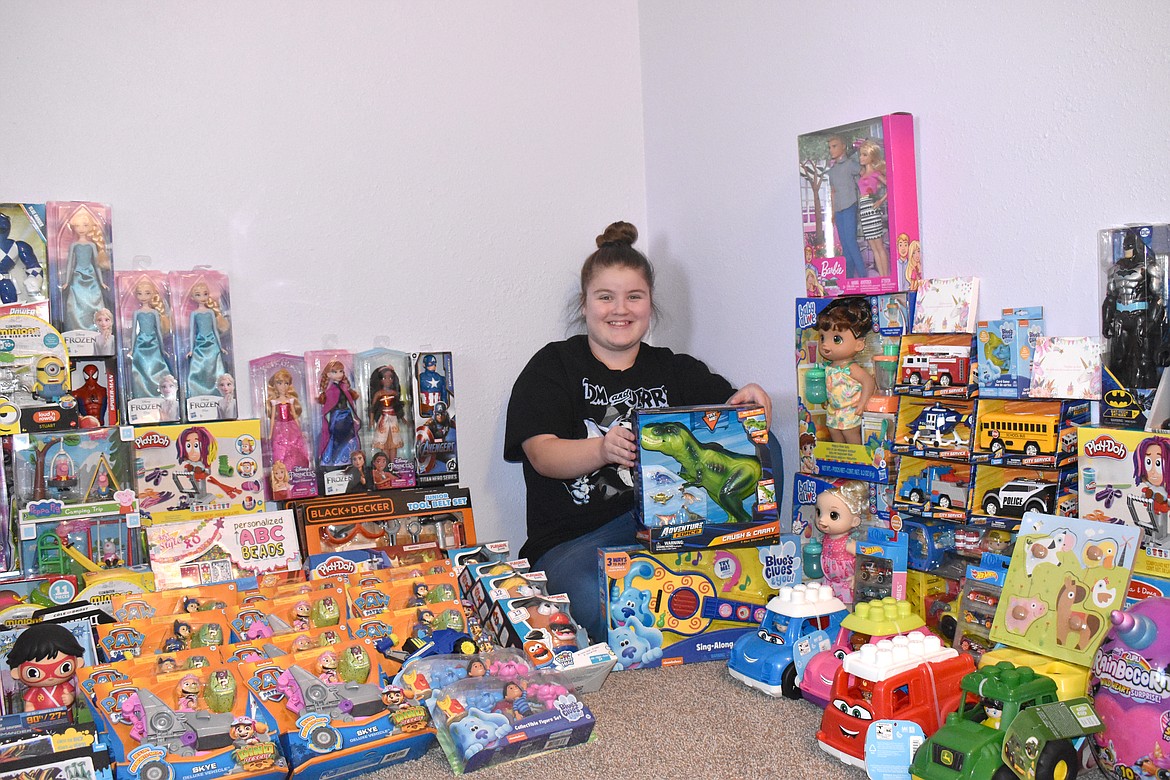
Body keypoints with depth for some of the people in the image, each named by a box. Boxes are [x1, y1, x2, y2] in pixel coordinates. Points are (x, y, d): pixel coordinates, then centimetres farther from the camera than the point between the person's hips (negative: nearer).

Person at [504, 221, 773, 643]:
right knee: (608, 611, -38)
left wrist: (748, 399, -22)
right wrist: (602, 449, -29)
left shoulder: (675, 370, 19)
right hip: (573, 541, -3)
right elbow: (542, 454, -7)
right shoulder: (552, 367, 8)